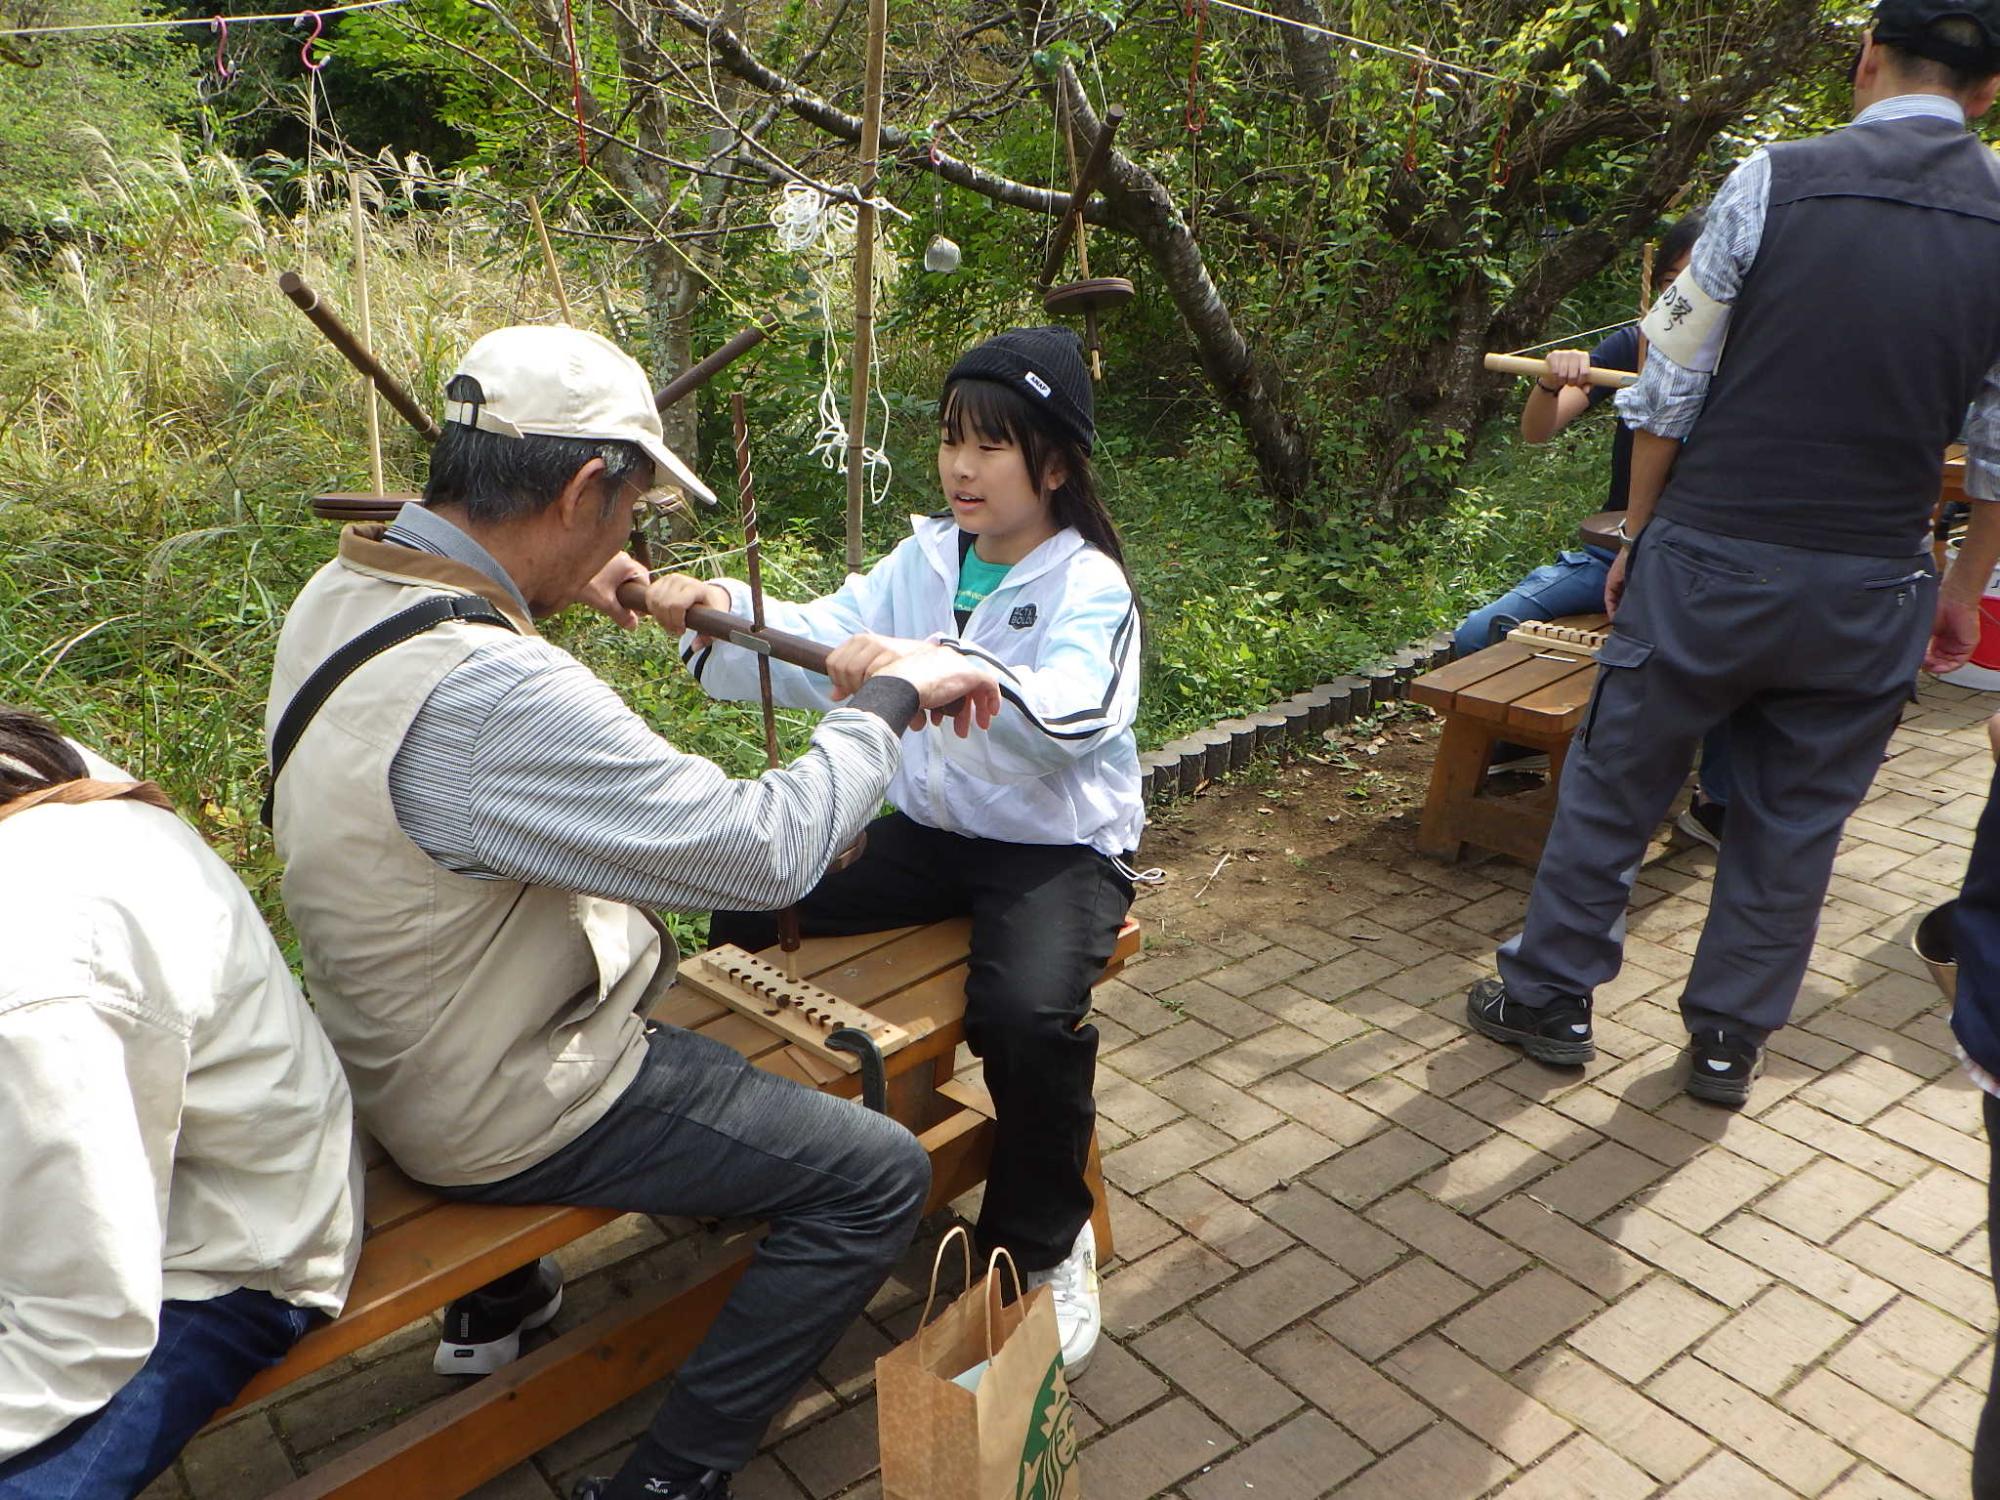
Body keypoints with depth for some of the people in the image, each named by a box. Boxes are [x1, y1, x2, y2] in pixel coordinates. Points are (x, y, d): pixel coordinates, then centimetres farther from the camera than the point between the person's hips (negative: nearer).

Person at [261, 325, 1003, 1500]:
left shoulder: (341, 594, -6)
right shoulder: (493, 694, -36)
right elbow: (768, 848, -32)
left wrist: (550, 593, 10)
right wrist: (893, 694, -18)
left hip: (402, 1046, 9)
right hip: (505, 1112, -9)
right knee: (882, 1175, -4)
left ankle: (497, 1297, 43)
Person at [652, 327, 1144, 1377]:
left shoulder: (1089, 586, -12)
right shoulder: (923, 559, 8)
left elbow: (1070, 714, -33)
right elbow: (825, 639, -4)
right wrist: (718, 611, -23)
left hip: (1058, 846, -6)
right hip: (926, 827, 6)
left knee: (1027, 1012, -32)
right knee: (751, 905, -8)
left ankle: (1045, 1246, -2)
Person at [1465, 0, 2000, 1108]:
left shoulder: (1773, 182, -7)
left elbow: (1669, 391, -6)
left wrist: (1639, 534, 6)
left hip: (1710, 560, -2)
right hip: (1869, 593, 3)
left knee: (1615, 782, 13)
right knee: (1795, 821, 16)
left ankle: (1548, 997, 27)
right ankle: (1729, 1043, 29)